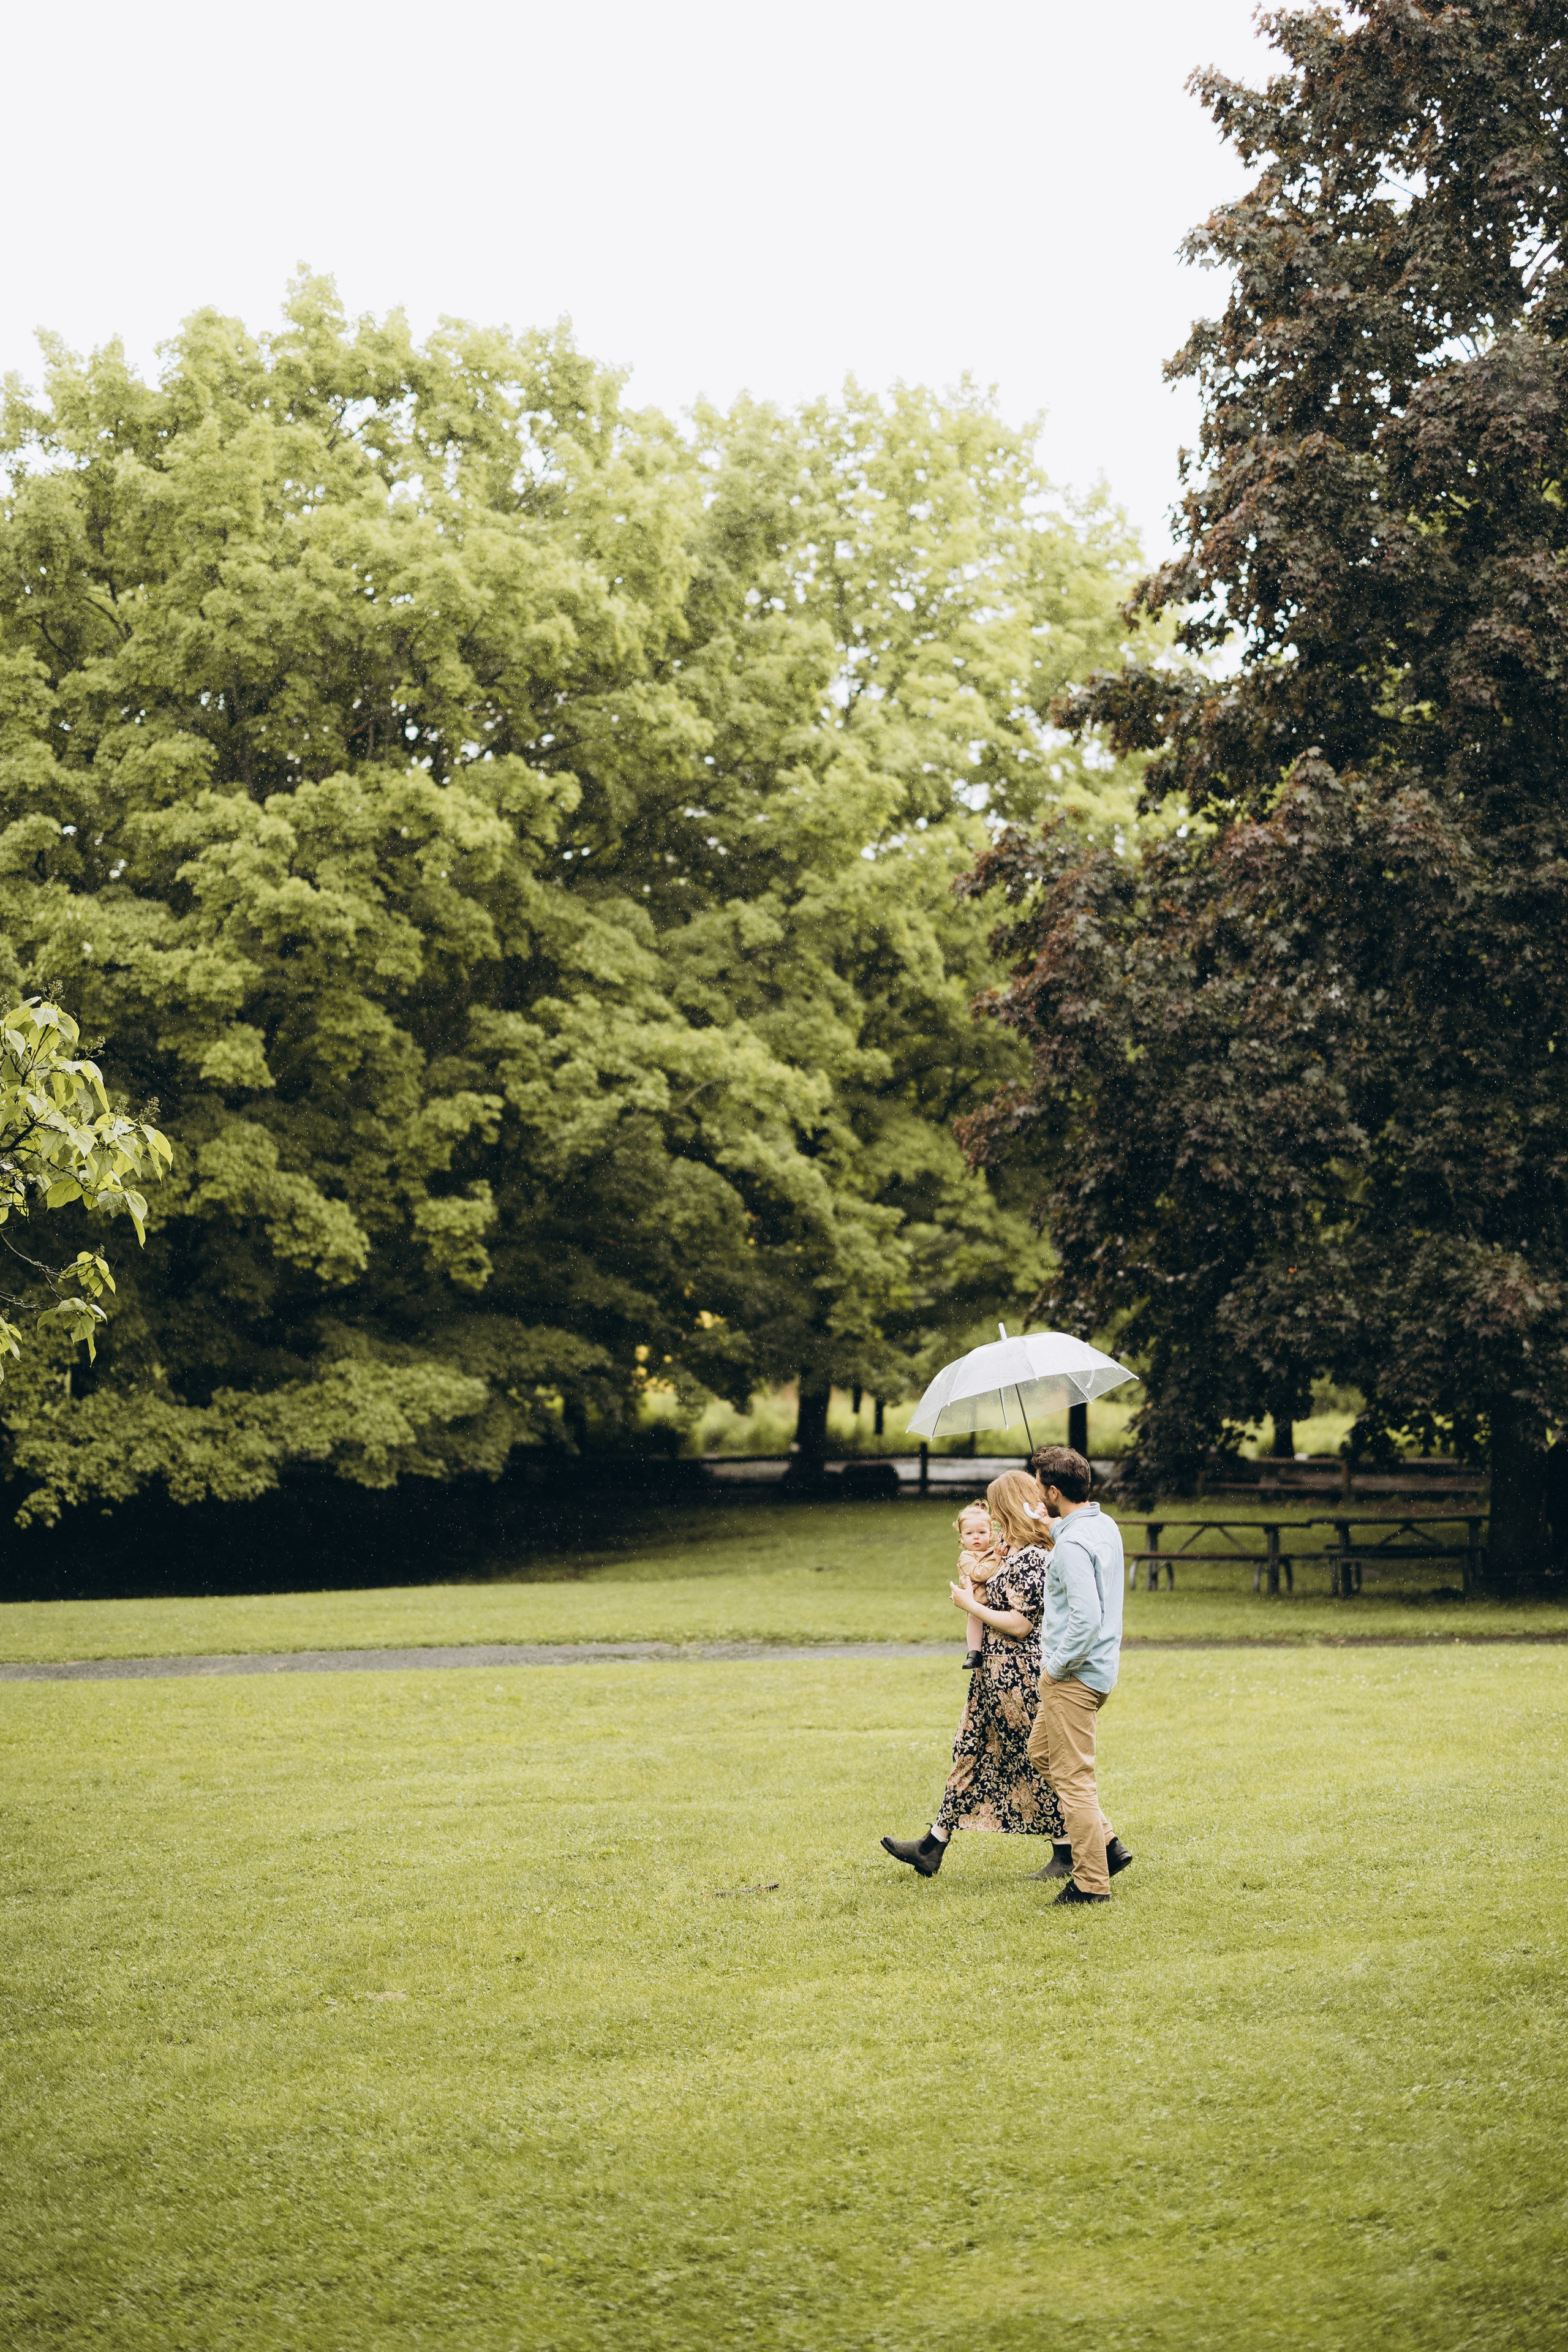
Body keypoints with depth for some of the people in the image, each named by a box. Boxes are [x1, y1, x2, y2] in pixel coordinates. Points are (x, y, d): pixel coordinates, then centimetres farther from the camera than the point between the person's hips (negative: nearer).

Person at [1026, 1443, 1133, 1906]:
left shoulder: (1072, 1545, -23)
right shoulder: (1106, 1525, 7)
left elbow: (1086, 1618, -30)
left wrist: (1055, 1665, -17)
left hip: (1074, 1676, -10)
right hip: (1099, 1668, 10)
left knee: (1073, 1778, -3)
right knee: (1041, 1751, 23)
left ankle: (1092, 1882, 3)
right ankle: (1106, 1844, 21)